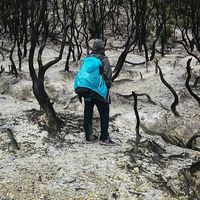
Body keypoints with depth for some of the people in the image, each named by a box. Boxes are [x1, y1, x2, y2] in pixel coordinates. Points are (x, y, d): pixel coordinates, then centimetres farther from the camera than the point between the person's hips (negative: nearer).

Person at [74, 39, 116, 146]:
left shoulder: (87, 59, 9)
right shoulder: (103, 59, -7)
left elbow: (82, 72, 13)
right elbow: (107, 75, -12)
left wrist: (81, 90, 18)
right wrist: (108, 87, 1)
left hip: (86, 90, 6)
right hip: (99, 91, -5)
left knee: (88, 113, 11)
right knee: (104, 114, -1)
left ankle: (89, 136, 15)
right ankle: (104, 138, -4)